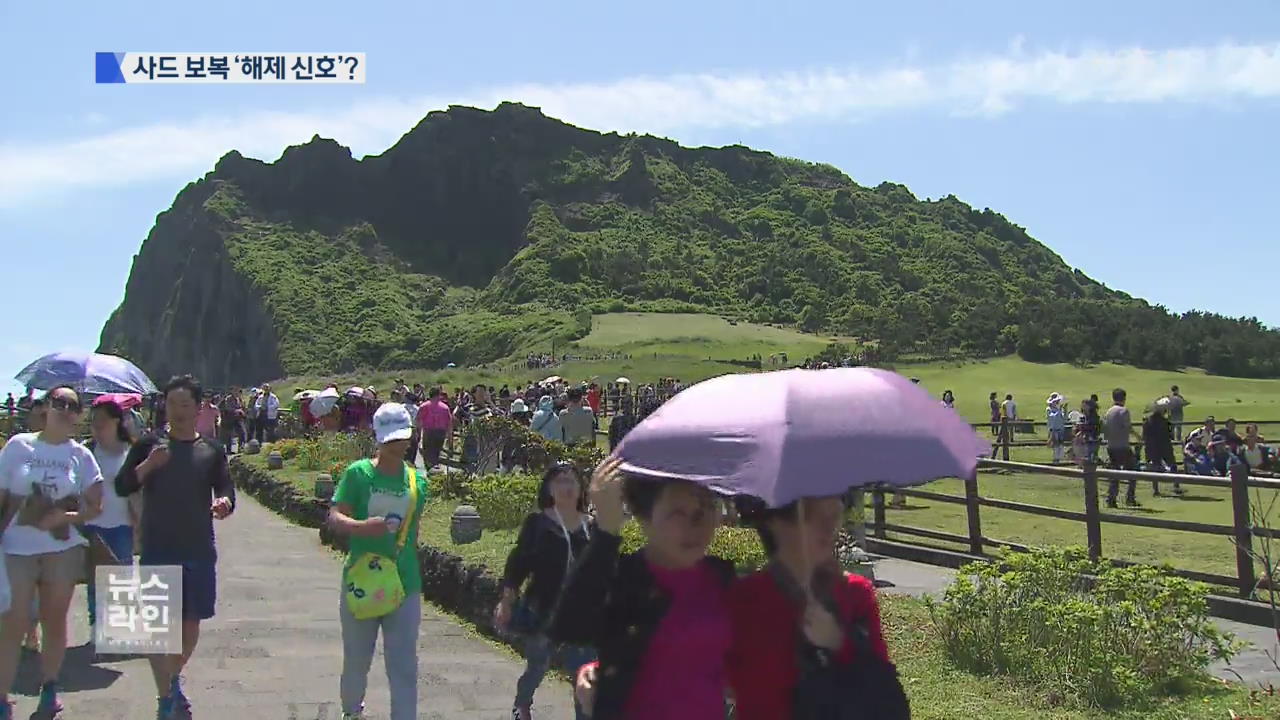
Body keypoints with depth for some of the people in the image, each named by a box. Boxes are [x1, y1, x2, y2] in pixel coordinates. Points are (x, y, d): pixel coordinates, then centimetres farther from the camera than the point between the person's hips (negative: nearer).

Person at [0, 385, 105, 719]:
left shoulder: (80, 455, 3)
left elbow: (95, 506, 3)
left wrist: (64, 517, -14)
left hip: (62, 550, 1)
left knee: (55, 622, 11)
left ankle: (49, 688, 26)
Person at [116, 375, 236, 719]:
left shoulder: (211, 449, 5)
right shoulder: (149, 445, 1)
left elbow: (226, 491, 2)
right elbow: (122, 487, -6)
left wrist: (224, 503, -22)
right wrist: (148, 465, -24)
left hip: (199, 550, 2)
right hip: (157, 550, -2)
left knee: (191, 623, 13)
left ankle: (174, 678, 37)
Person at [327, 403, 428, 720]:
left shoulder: (417, 480, 3)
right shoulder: (358, 473, -7)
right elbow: (334, 517, -13)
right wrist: (362, 526, -32)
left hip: (405, 585, 1)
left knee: (404, 666, -1)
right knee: (357, 659, 18)